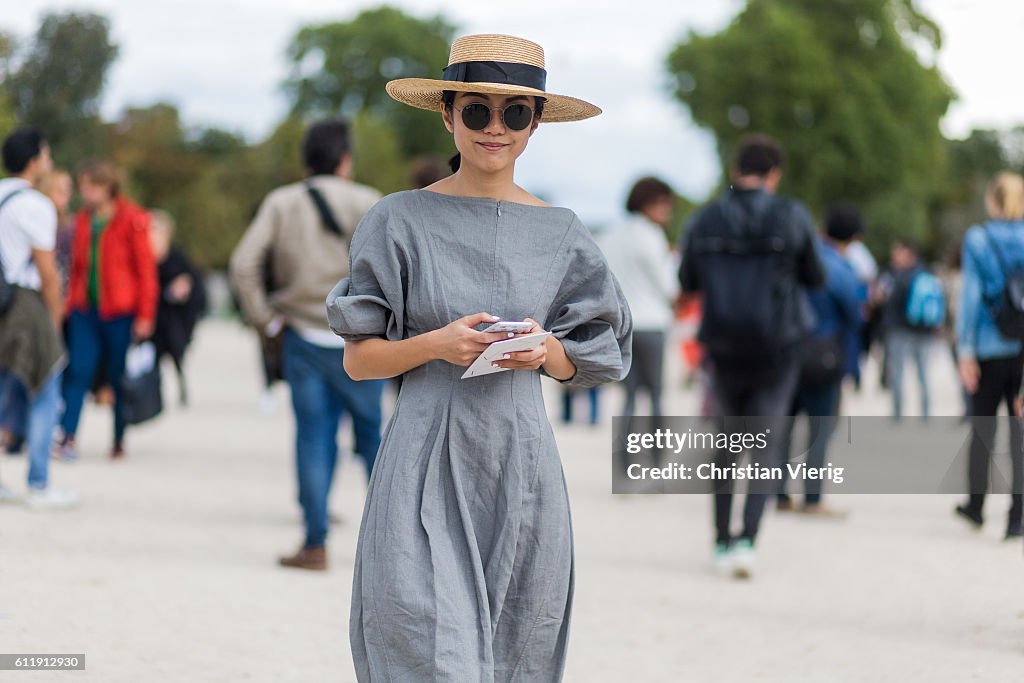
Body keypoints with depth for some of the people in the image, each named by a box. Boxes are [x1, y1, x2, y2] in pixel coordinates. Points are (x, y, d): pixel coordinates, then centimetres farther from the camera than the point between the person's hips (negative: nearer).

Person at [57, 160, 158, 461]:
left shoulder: (131, 221, -6)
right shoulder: (83, 220, 10)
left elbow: (146, 271, -6)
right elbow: (77, 266, 16)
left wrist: (145, 316, -9)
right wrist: (70, 305, 9)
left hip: (120, 312, -4)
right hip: (85, 309, 4)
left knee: (120, 377, 4)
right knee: (78, 371, -8)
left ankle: (119, 441, 14)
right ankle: (68, 438, -12)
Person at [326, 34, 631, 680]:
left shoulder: (560, 233, 8)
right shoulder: (403, 221, 2)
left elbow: (581, 364, 15)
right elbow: (359, 359, 4)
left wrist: (543, 352, -8)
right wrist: (436, 344, -15)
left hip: (521, 464, 3)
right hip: (427, 464, -2)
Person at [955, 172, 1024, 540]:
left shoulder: (978, 240, -1)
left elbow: (971, 296, -4)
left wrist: (966, 351, -3)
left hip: (991, 350, -1)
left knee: (982, 428, 14)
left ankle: (975, 505, 26)